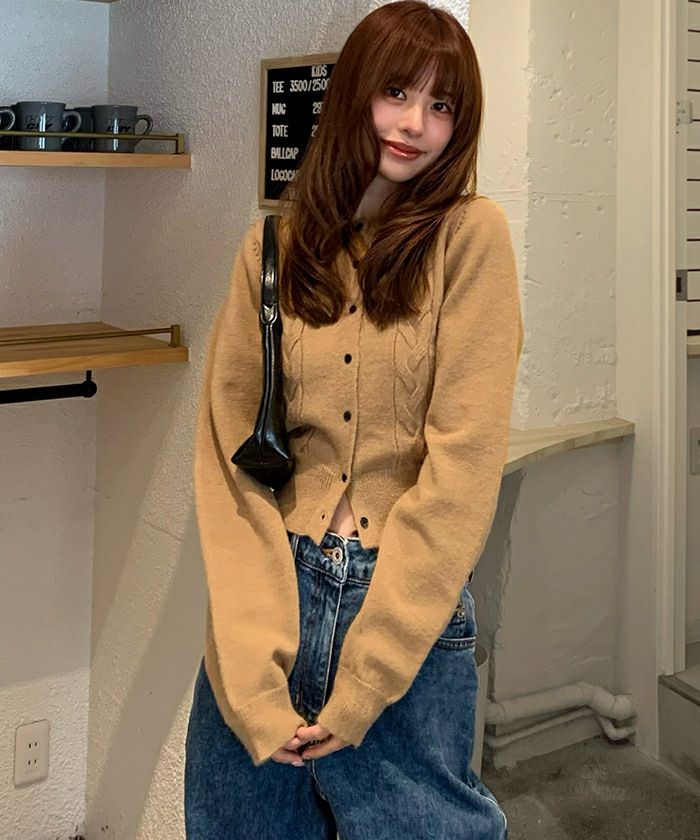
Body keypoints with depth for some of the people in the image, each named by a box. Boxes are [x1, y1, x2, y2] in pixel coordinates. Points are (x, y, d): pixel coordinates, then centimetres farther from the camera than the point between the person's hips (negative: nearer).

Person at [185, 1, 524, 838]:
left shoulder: (470, 235, -5)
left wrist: (361, 684, -14)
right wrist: (252, 670, -13)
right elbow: (228, 451, -2)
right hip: (276, 590, 3)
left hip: (410, 605, -2)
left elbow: (462, 456, -11)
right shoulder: (273, 245, 4)